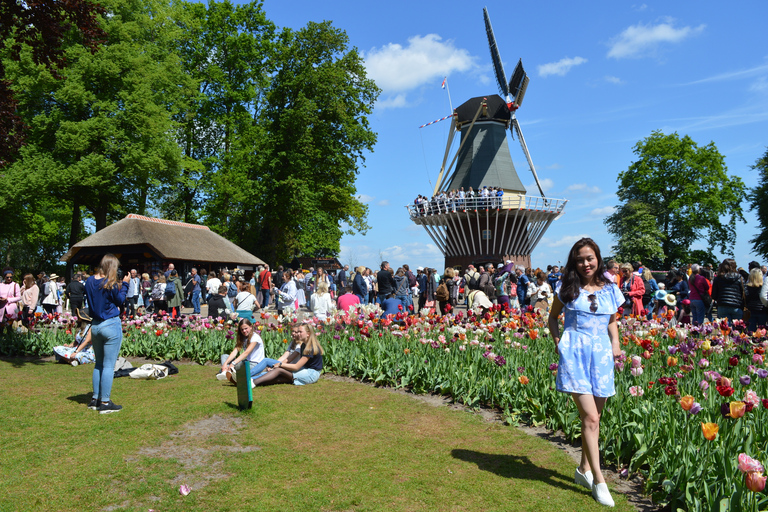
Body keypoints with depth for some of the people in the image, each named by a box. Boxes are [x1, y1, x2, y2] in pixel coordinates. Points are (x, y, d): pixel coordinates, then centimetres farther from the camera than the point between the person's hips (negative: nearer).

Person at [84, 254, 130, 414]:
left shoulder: (90, 281, 4)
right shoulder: (111, 284, -15)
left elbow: (90, 301, 16)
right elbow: (120, 300, -2)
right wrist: (125, 284, 5)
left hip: (95, 325, 7)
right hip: (111, 325, -7)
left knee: (99, 364, 18)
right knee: (108, 366, -1)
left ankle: (95, 399, 23)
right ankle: (105, 403, 3)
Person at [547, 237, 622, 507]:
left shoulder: (610, 290, 8)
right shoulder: (568, 288, 1)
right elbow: (553, 316, 12)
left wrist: (615, 343, 5)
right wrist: (558, 340, -2)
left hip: (601, 355, 4)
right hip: (574, 354, -4)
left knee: (593, 417, 12)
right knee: (590, 418, -10)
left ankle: (584, 469, 29)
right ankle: (599, 480, -1)